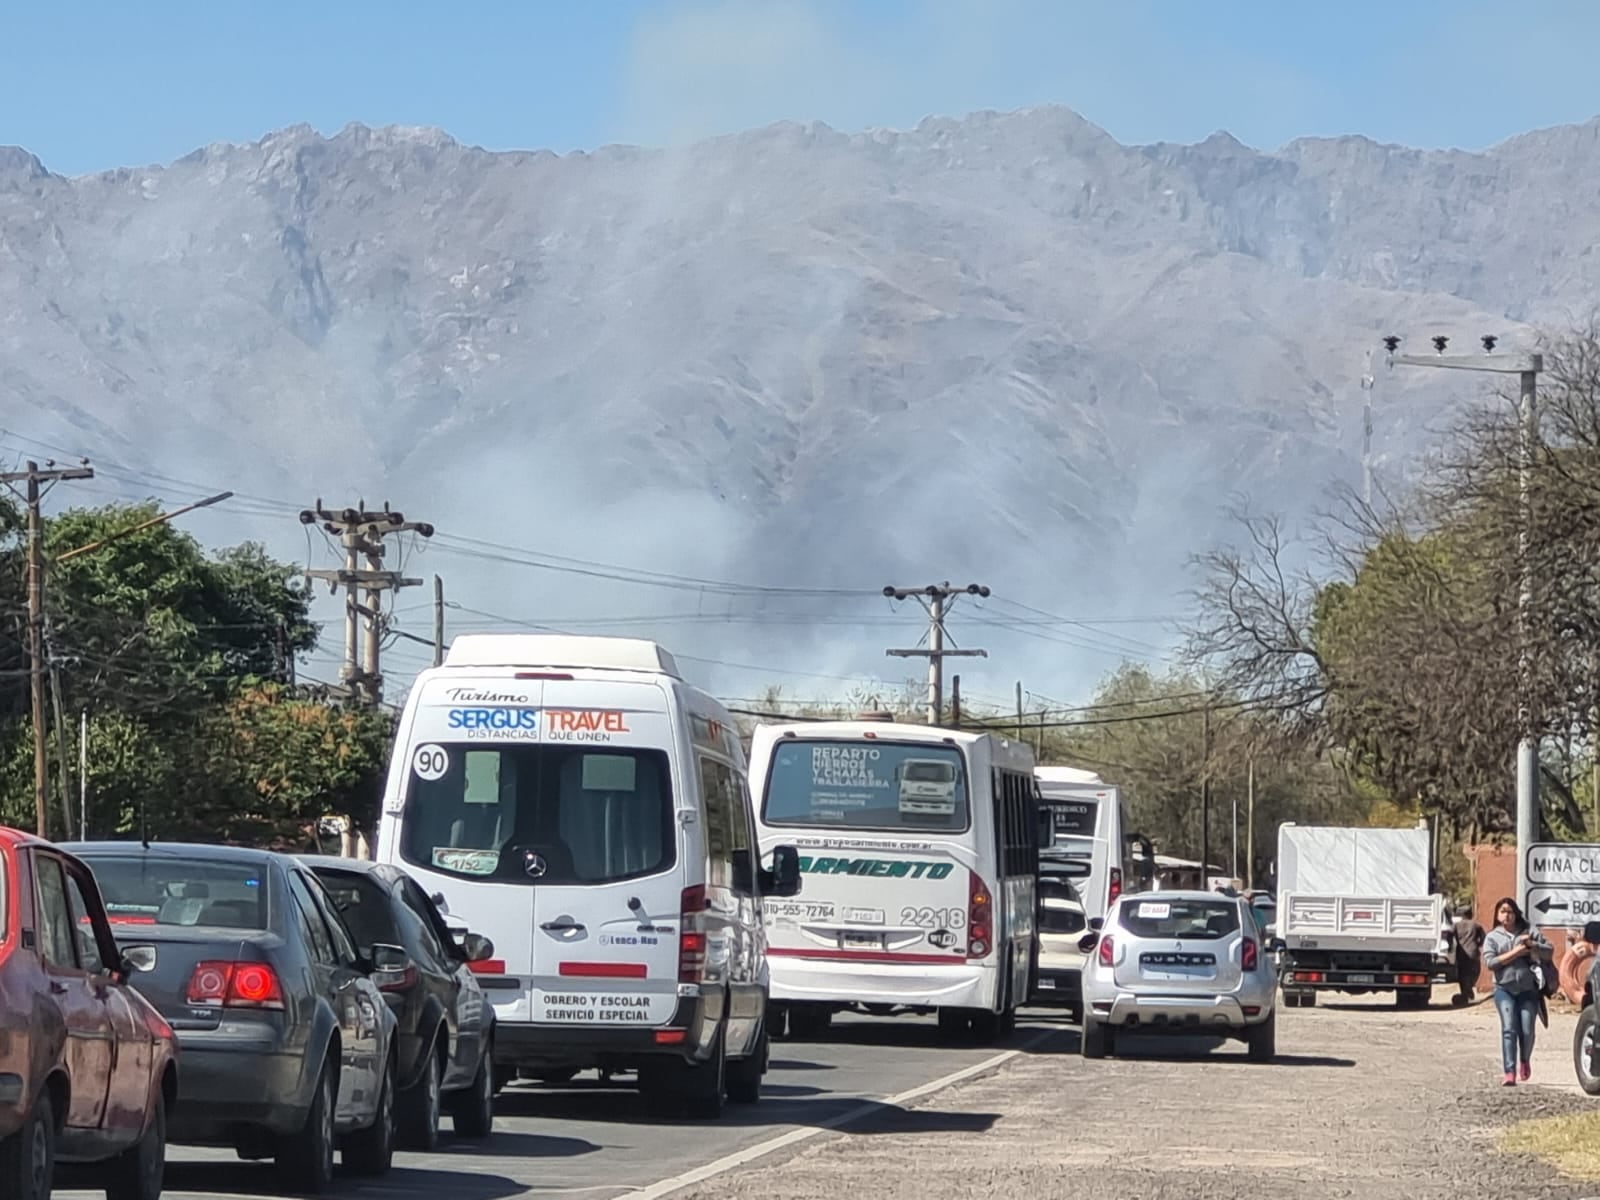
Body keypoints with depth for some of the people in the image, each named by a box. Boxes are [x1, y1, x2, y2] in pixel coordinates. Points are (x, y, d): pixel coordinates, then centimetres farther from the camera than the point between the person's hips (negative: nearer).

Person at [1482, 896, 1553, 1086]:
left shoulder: (1529, 932, 10)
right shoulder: (1492, 937, 9)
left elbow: (1549, 951, 7)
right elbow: (1490, 962, -5)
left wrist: (1532, 944, -10)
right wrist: (1515, 953, -10)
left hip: (1528, 990, 1)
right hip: (1505, 989, -1)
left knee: (1527, 1031, -2)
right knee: (1509, 1029, -12)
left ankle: (1525, 1061, 28)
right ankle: (1510, 1072, -15)